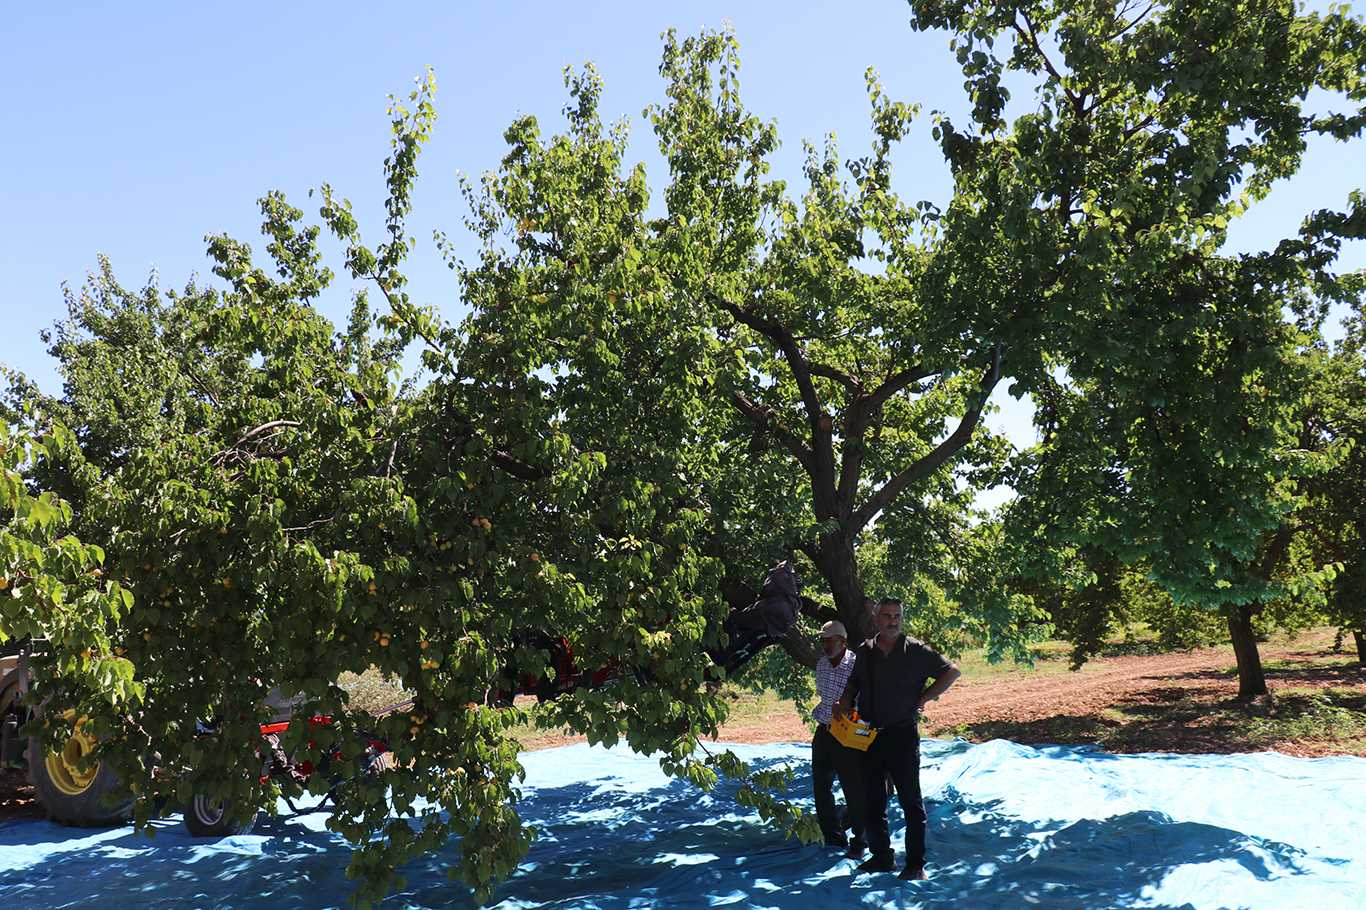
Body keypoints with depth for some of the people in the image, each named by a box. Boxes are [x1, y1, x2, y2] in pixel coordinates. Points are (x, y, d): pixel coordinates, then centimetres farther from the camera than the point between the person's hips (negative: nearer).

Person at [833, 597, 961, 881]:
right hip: (869, 736, 4)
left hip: (903, 734, -4)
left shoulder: (916, 651, -5)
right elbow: (852, 686, 17)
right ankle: (881, 857, 24)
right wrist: (844, 703, -4)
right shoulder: (863, 653, 6)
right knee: (871, 801, 10)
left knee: (910, 800, 1)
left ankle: (916, 864, 9)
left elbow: (952, 672, -2)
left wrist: (922, 699, -5)